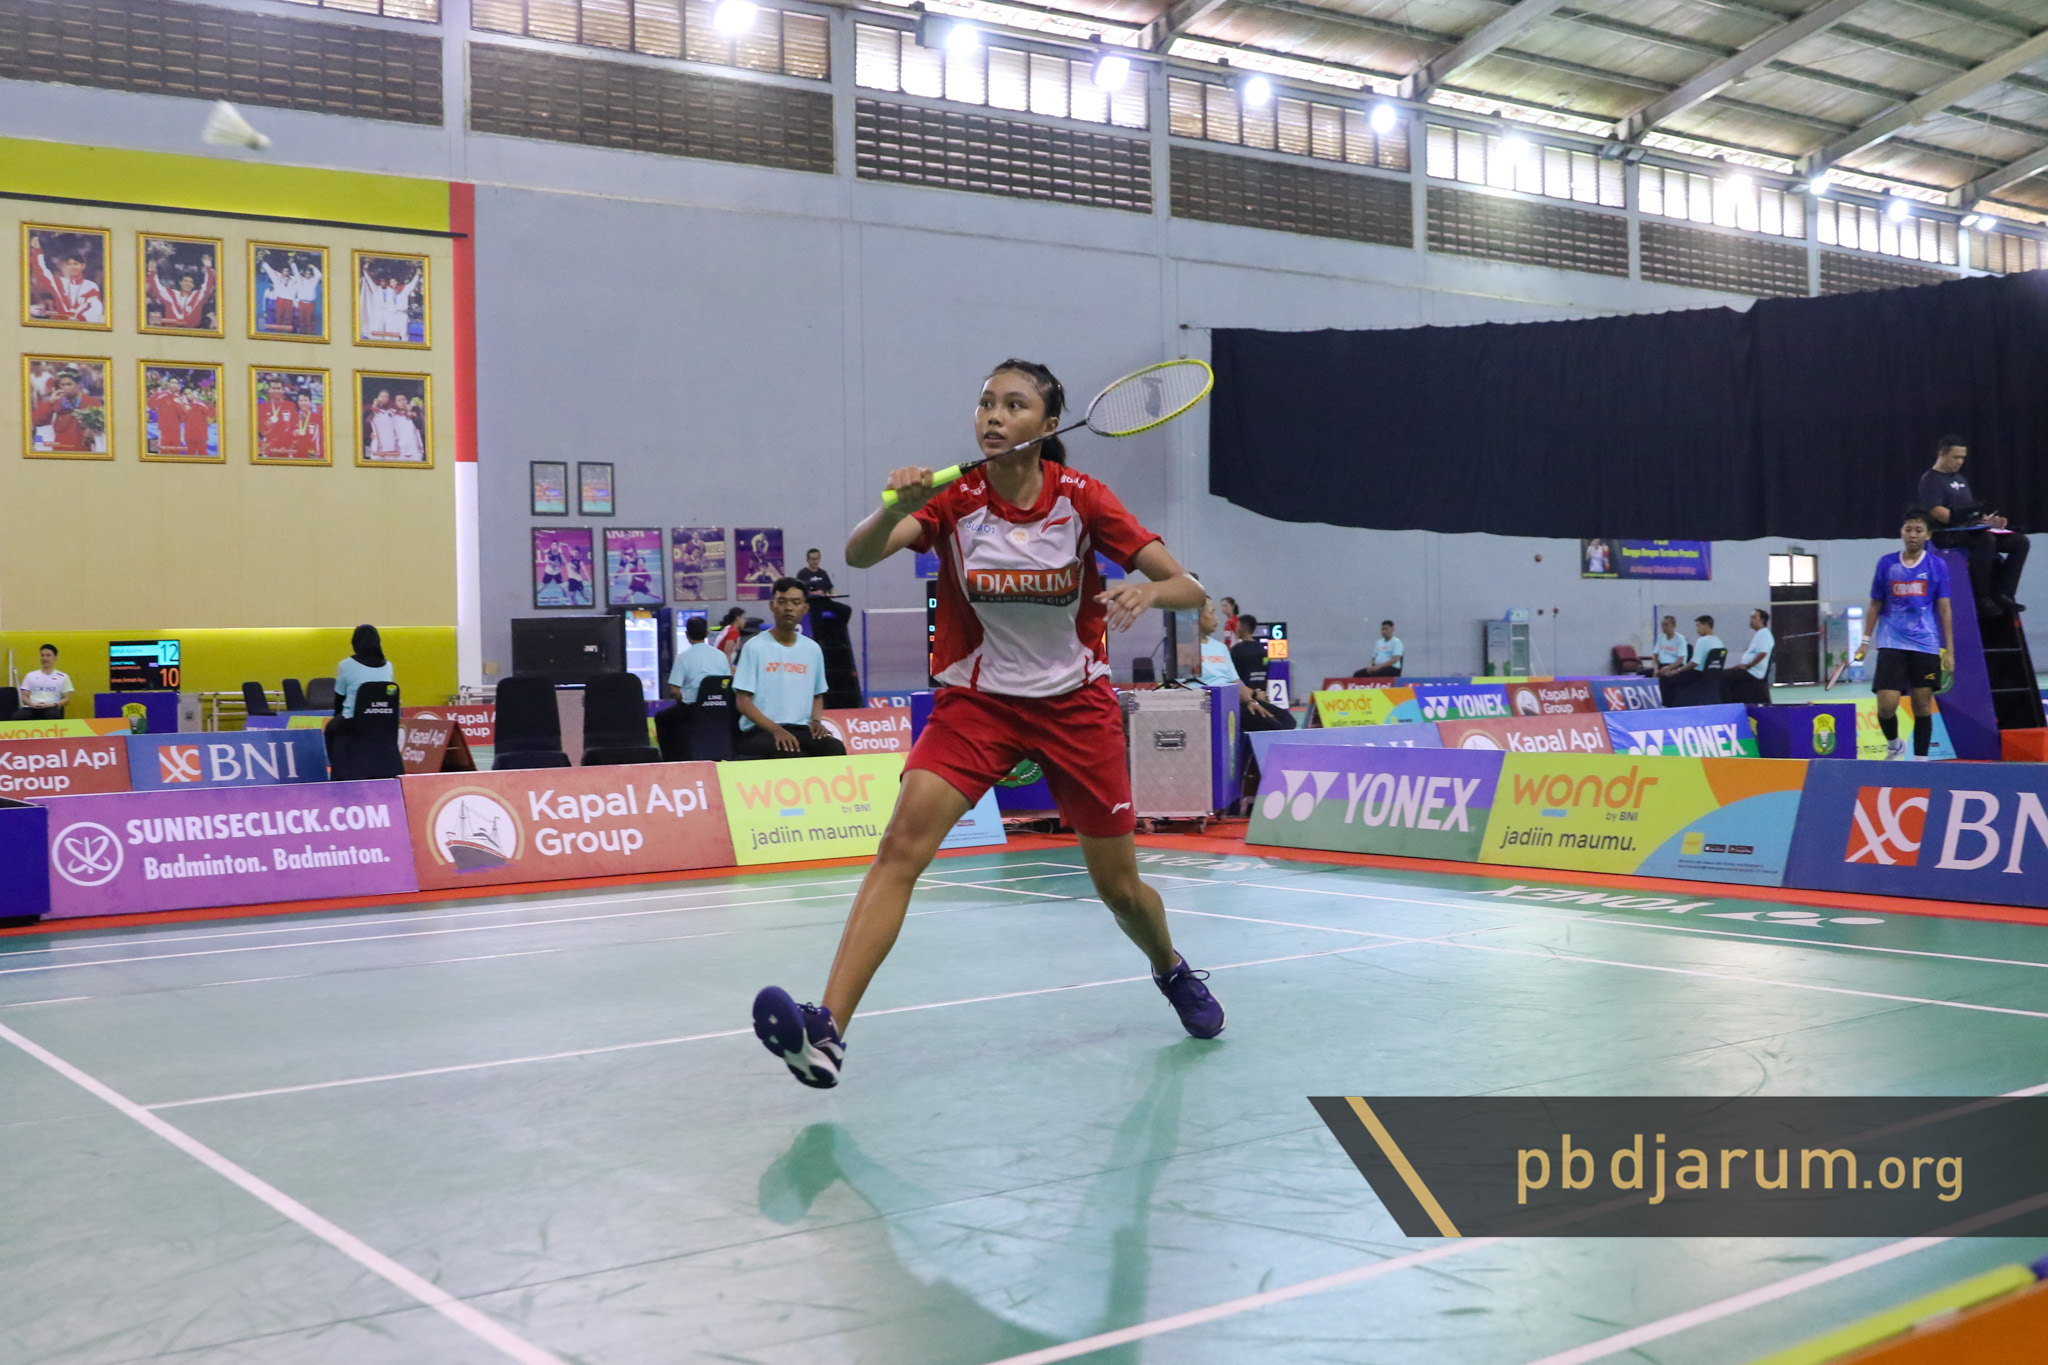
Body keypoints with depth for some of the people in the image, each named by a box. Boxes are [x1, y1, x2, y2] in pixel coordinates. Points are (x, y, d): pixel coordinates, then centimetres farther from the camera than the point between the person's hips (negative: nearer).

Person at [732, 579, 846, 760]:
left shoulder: (813, 649, 13)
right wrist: (776, 730, -19)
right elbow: (743, 701, -6)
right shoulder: (755, 647, -1)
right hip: (760, 730, -4)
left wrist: (816, 720, 0)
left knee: (836, 749, -27)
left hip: (802, 730, 4)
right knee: (793, 755, -36)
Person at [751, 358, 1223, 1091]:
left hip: (1076, 702, 0)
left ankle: (1173, 971, 43)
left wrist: (1148, 592, -36)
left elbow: (1190, 590, -13)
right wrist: (894, 507, -48)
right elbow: (859, 555, -27)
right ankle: (827, 1031, -28)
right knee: (902, 845, -22)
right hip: (975, 700, 0)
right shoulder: (954, 495, -11)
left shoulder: (1082, 499, -11)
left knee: (1120, 887, 9)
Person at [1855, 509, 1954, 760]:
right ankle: (1894, 745, 20)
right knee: (1886, 705, -8)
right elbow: (1875, 605, 12)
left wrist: (1949, 650, -1)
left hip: (1926, 646, 0)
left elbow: (1944, 610, 3)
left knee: (1923, 705, 2)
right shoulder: (1886, 563, 5)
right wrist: (1865, 641, 8)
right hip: (1892, 644, 0)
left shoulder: (1937, 565, 2)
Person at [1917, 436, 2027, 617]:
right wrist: (1975, 520, -24)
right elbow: (1937, 512, -17)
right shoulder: (1930, 480, -4)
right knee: (1985, 539, -38)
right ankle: (1982, 598, -32)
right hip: (1946, 534, -9)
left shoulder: (1960, 479, 24)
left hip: (1970, 531, 9)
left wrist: (1989, 519, 2)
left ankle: (2003, 595, -13)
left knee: (2020, 542, -7)